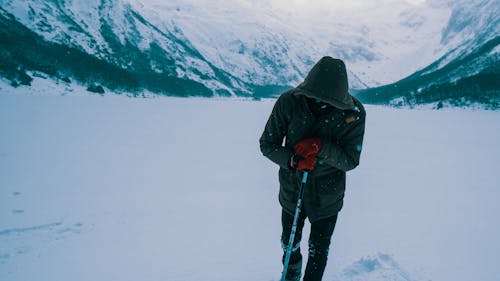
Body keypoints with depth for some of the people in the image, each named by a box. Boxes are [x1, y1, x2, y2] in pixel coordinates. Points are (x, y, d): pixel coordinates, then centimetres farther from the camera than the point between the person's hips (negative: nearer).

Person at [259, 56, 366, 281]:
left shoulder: (354, 113, -21)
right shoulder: (289, 102, -21)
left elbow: (350, 161, -15)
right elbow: (267, 144, -11)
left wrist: (321, 147, -34)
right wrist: (292, 160, -30)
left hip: (327, 196, -1)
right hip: (292, 189, 2)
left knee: (319, 250, 17)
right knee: (289, 244, 24)